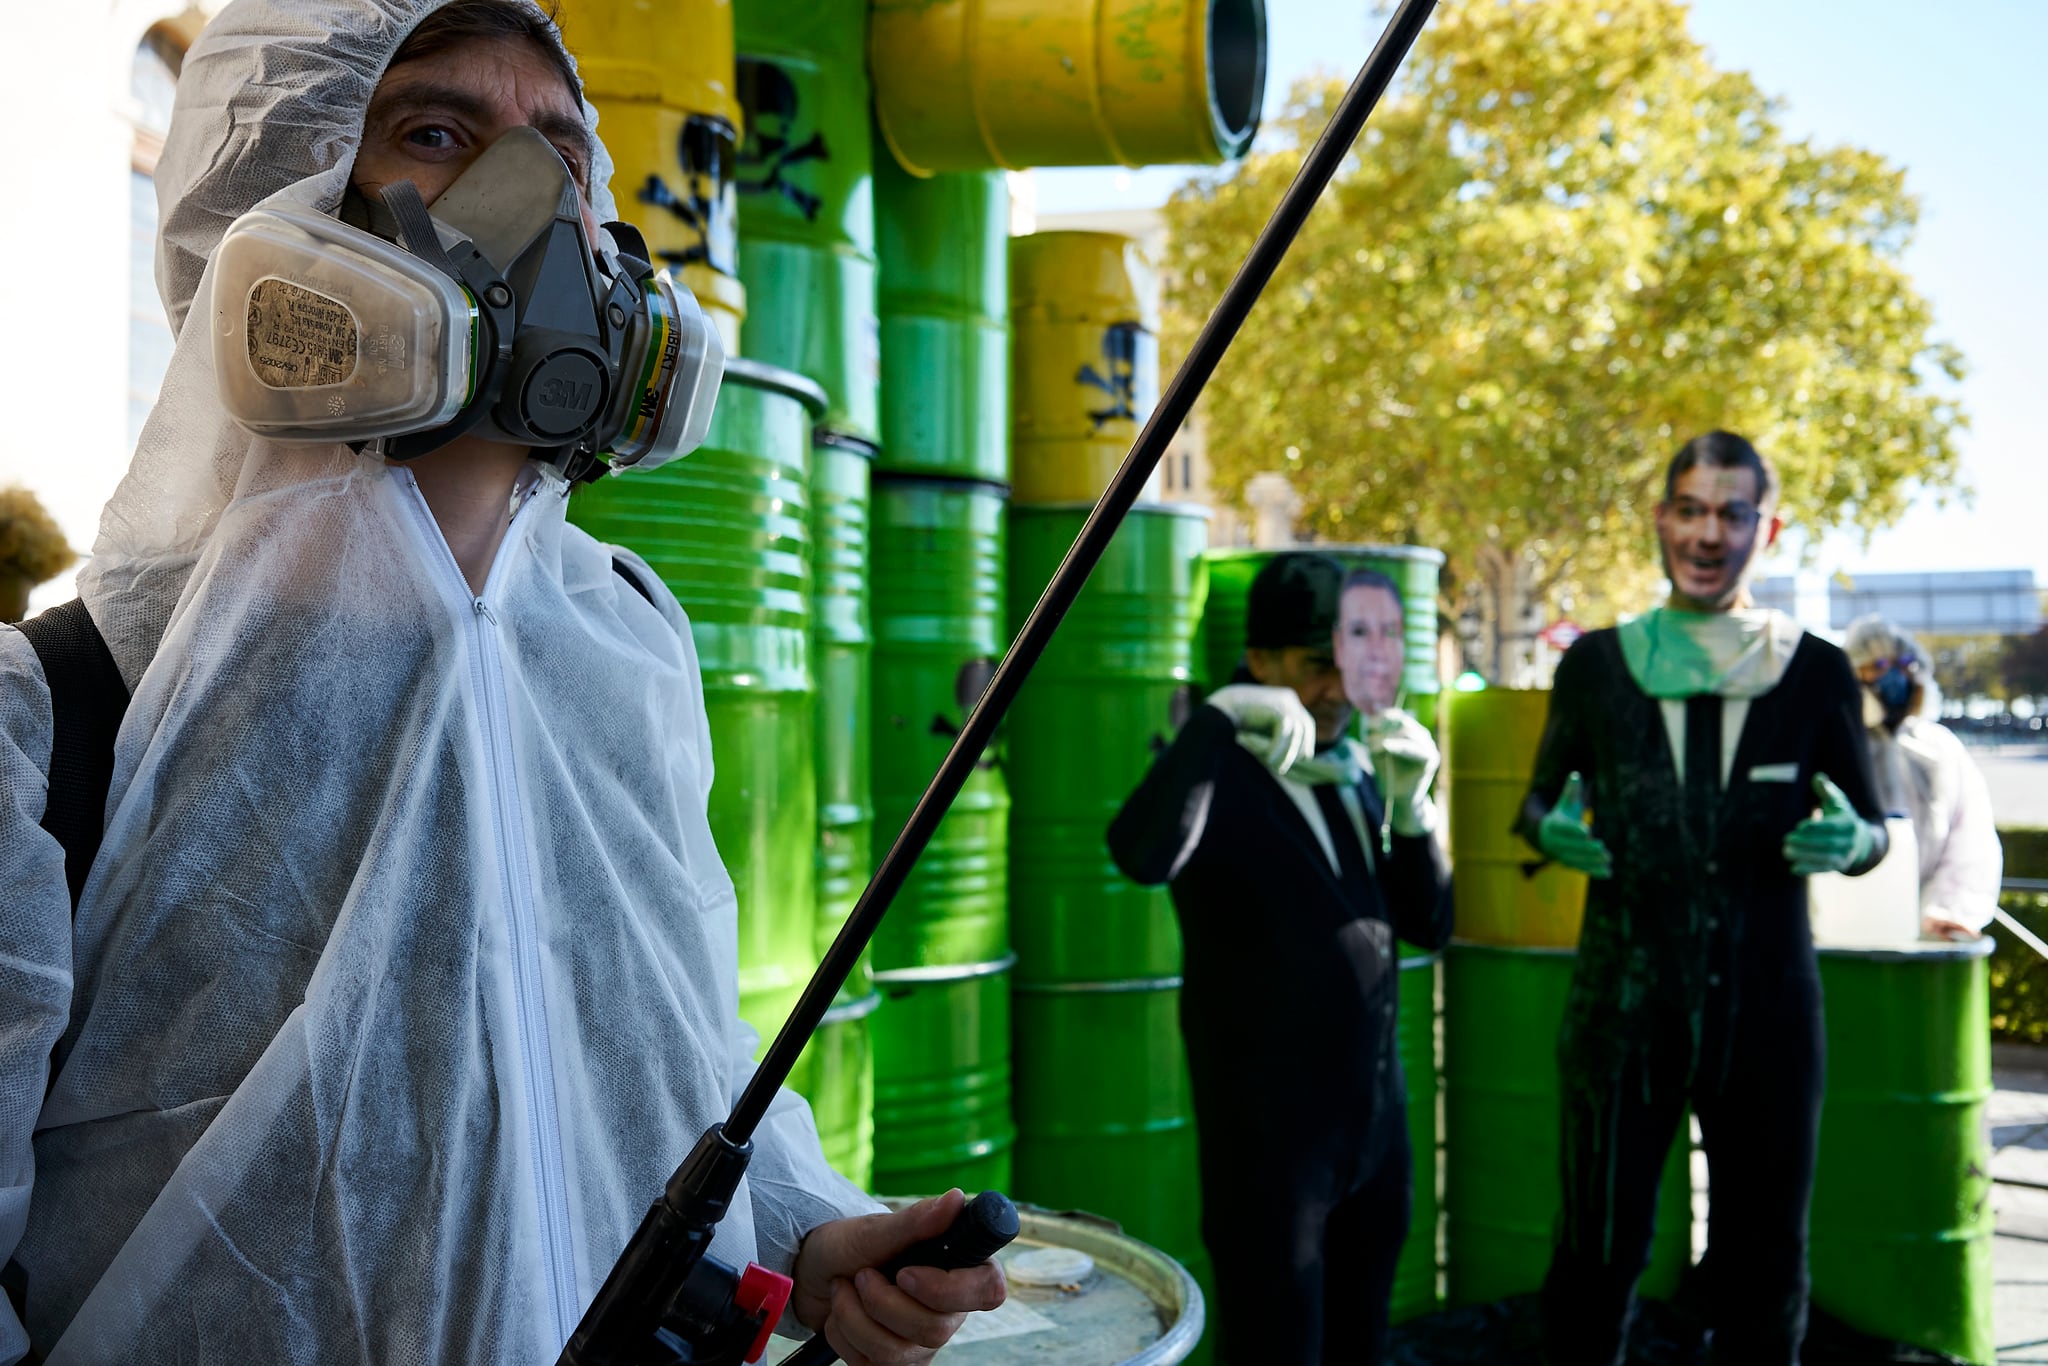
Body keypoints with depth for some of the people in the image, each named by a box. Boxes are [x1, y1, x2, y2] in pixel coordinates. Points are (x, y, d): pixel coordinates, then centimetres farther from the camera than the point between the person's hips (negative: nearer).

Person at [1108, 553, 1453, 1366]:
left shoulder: (1358, 776, 11)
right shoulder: (1219, 778, -11)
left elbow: (1429, 924, 8)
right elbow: (1142, 857, -33)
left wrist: (1408, 805, -7)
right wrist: (1220, 715, -32)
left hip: (1376, 1116, 7)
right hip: (1268, 1128, -7)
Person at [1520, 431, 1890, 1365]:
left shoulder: (1816, 672, 3)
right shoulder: (1595, 663, 3)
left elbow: (1871, 827, 9)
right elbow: (1539, 803, 12)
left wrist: (1848, 843, -14)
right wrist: (1552, 831, -10)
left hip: (1766, 1006, 1)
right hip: (1623, 1001, -1)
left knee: (1764, 1260, 11)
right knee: (1599, 1247, 3)